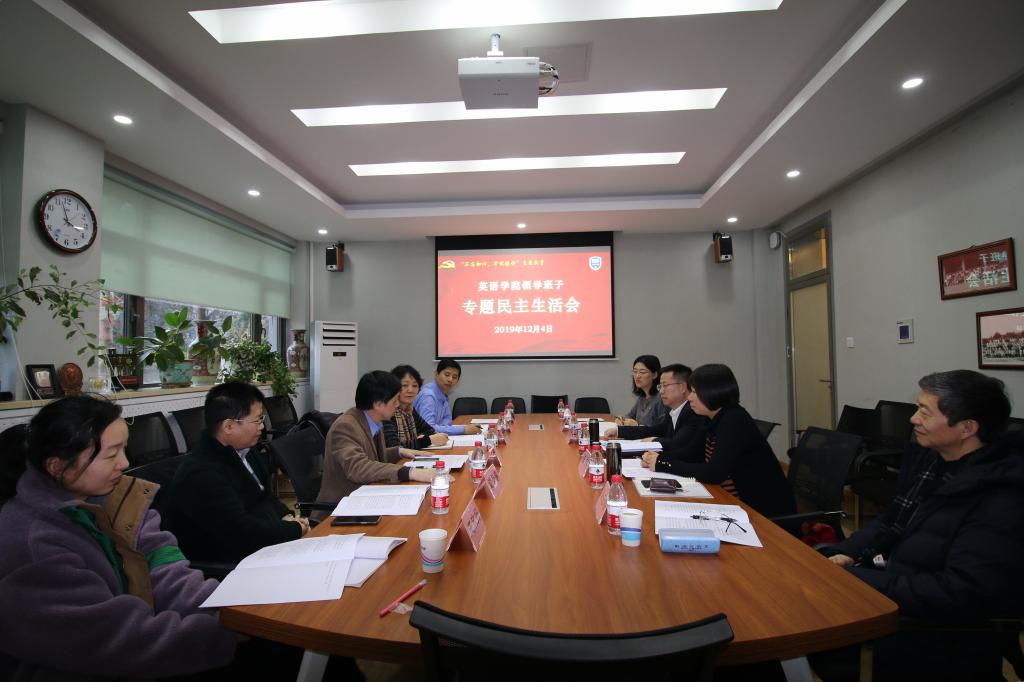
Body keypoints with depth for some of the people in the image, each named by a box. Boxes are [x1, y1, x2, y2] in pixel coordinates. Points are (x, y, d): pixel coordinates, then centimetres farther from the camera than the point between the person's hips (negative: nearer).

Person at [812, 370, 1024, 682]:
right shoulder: (928, 458, 6)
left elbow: (960, 596, -27)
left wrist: (852, 578, -25)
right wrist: (846, 554, -2)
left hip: (945, 637, -8)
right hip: (892, 583, 8)